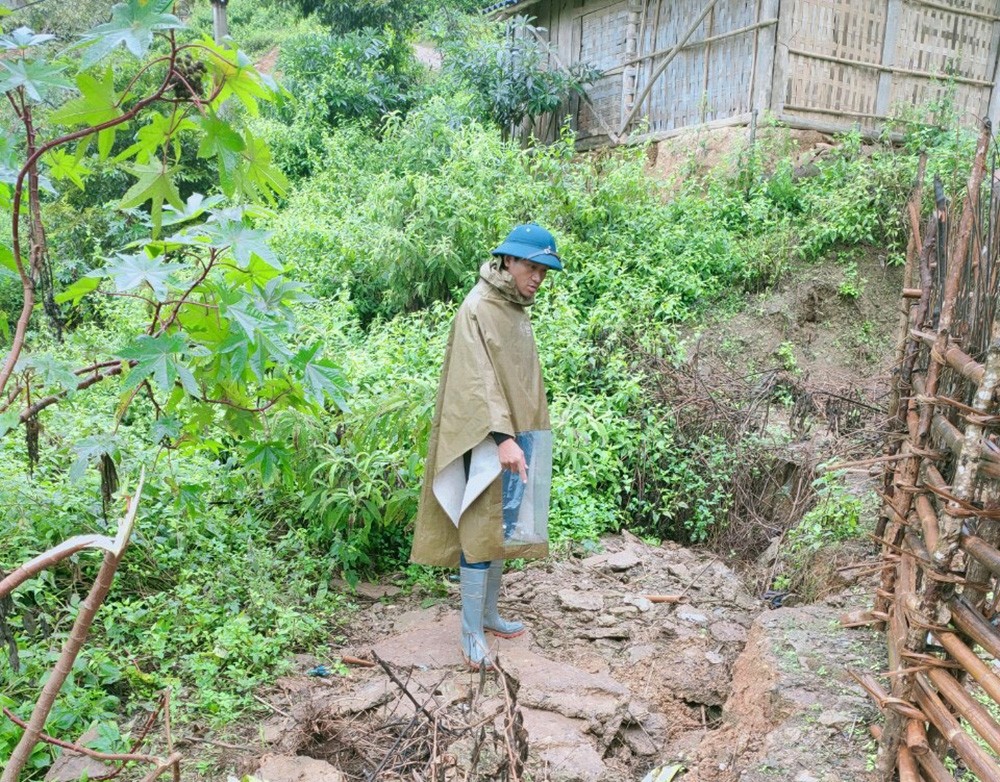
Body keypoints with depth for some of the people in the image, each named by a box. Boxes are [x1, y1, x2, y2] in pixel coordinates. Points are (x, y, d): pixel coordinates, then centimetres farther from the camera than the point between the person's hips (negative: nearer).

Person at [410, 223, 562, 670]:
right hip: (487, 441, -9)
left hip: (518, 436, 9)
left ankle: (487, 612, 27)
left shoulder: (517, 310, 14)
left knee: (504, 528, 14)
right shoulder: (478, 309, -12)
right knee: (480, 530, -3)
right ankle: (471, 633, 6)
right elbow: (478, 379, -22)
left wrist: (523, 435, 15)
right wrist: (502, 436, -30)